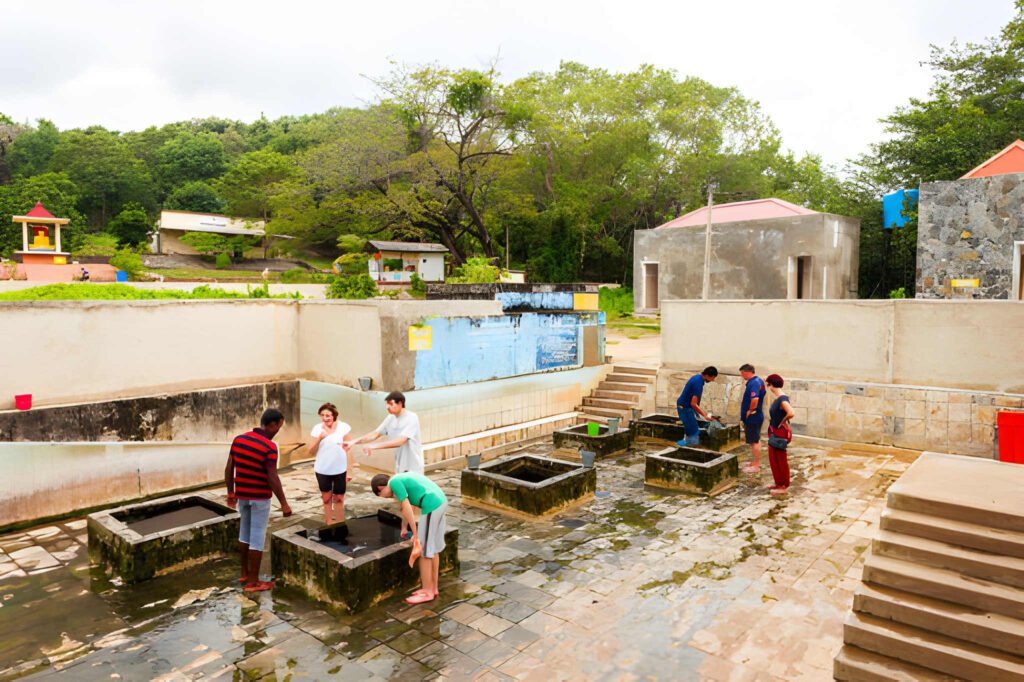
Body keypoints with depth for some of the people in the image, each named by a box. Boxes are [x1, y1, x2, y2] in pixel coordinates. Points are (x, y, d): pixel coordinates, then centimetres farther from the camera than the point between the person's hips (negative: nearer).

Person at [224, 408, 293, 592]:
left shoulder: (238, 440, 0)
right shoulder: (270, 447, -21)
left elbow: (229, 469, 5)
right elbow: (273, 479, -22)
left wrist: (231, 492, 16)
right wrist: (284, 504, -15)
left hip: (242, 495, 7)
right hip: (260, 497, -7)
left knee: (245, 533, 21)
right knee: (257, 538, 3)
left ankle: (244, 573, 33)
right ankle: (253, 581, 10)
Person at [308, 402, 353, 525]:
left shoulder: (344, 428, -13)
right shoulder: (317, 428, -7)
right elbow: (311, 451, -4)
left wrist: (349, 471, -8)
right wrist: (319, 438, -22)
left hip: (340, 470, -2)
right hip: (322, 470, 2)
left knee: (339, 499, 11)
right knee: (326, 498, 17)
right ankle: (328, 524, 32)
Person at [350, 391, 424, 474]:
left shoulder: (411, 418, -20)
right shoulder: (390, 418, 3)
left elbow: (400, 441, -30)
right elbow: (375, 434, 5)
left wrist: (374, 446, -34)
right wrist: (355, 441, -9)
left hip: (413, 467, -7)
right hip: (400, 466, 7)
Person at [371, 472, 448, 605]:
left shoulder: (394, 482, -5)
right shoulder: (401, 478, 23)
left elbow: (407, 508, -9)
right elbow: (406, 506, 37)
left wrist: (415, 534, -5)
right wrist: (404, 528, 49)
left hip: (431, 506, -9)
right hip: (441, 501, 9)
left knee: (424, 552, 3)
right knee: (433, 549, 18)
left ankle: (427, 592, 14)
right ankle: (433, 588, 28)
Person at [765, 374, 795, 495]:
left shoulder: (782, 399, -22)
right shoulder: (777, 398, 6)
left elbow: (790, 413, -36)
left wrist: (782, 422, -21)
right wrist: (772, 419, 4)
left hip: (780, 432, -10)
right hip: (774, 432, 10)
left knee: (781, 459, 4)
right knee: (773, 458, 18)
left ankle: (784, 486, 17)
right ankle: (779, 483, 30)